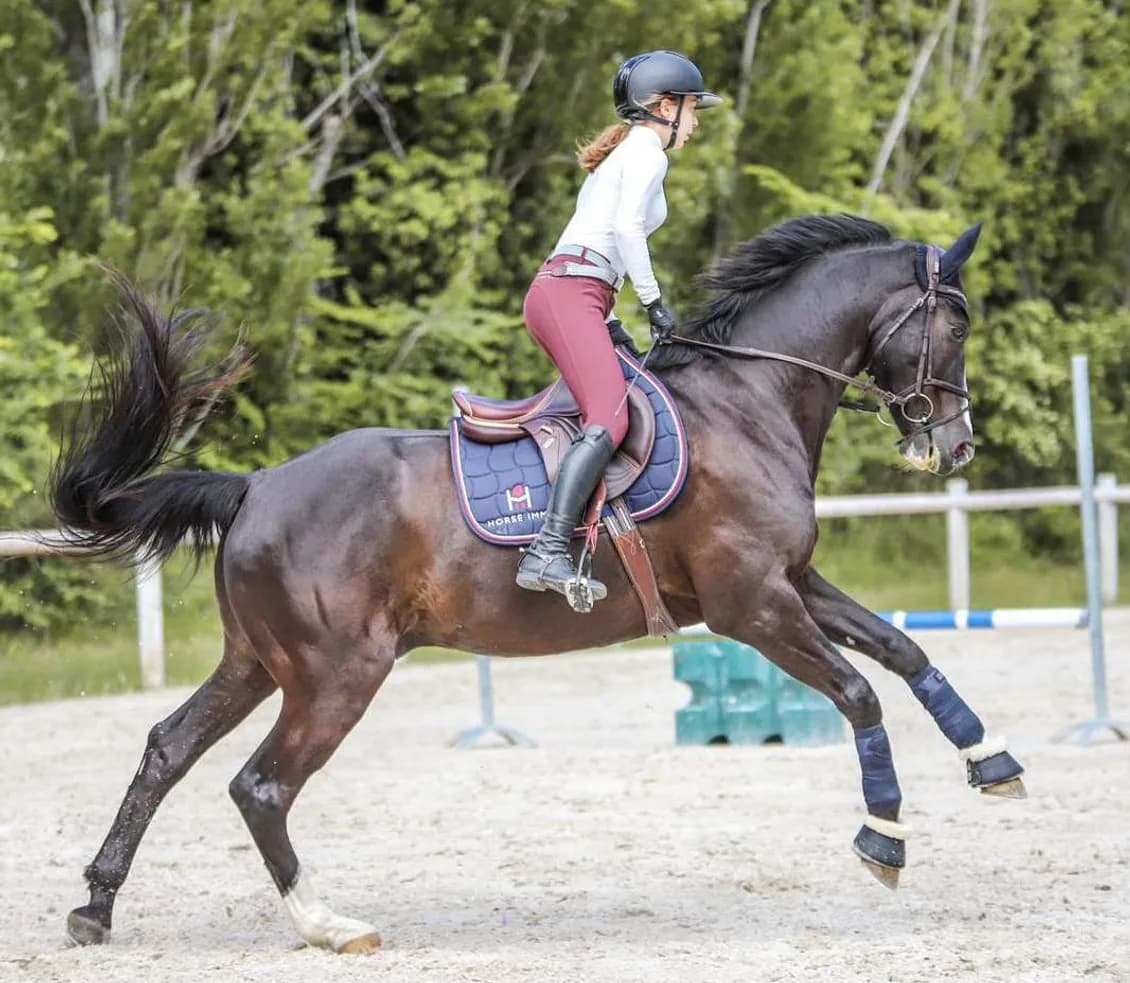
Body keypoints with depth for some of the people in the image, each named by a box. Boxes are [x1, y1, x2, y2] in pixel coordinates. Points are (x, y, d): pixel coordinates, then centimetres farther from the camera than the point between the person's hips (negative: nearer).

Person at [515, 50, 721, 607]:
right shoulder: (646, 152, -1)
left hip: (558, 293, 10)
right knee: (609, 420, -23)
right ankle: (548, 555, -37)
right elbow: (627, 226, -15)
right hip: (570, 294, -10)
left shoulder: (624, 155, 28)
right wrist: (654, 301, -11)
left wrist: (608, 319, 20)